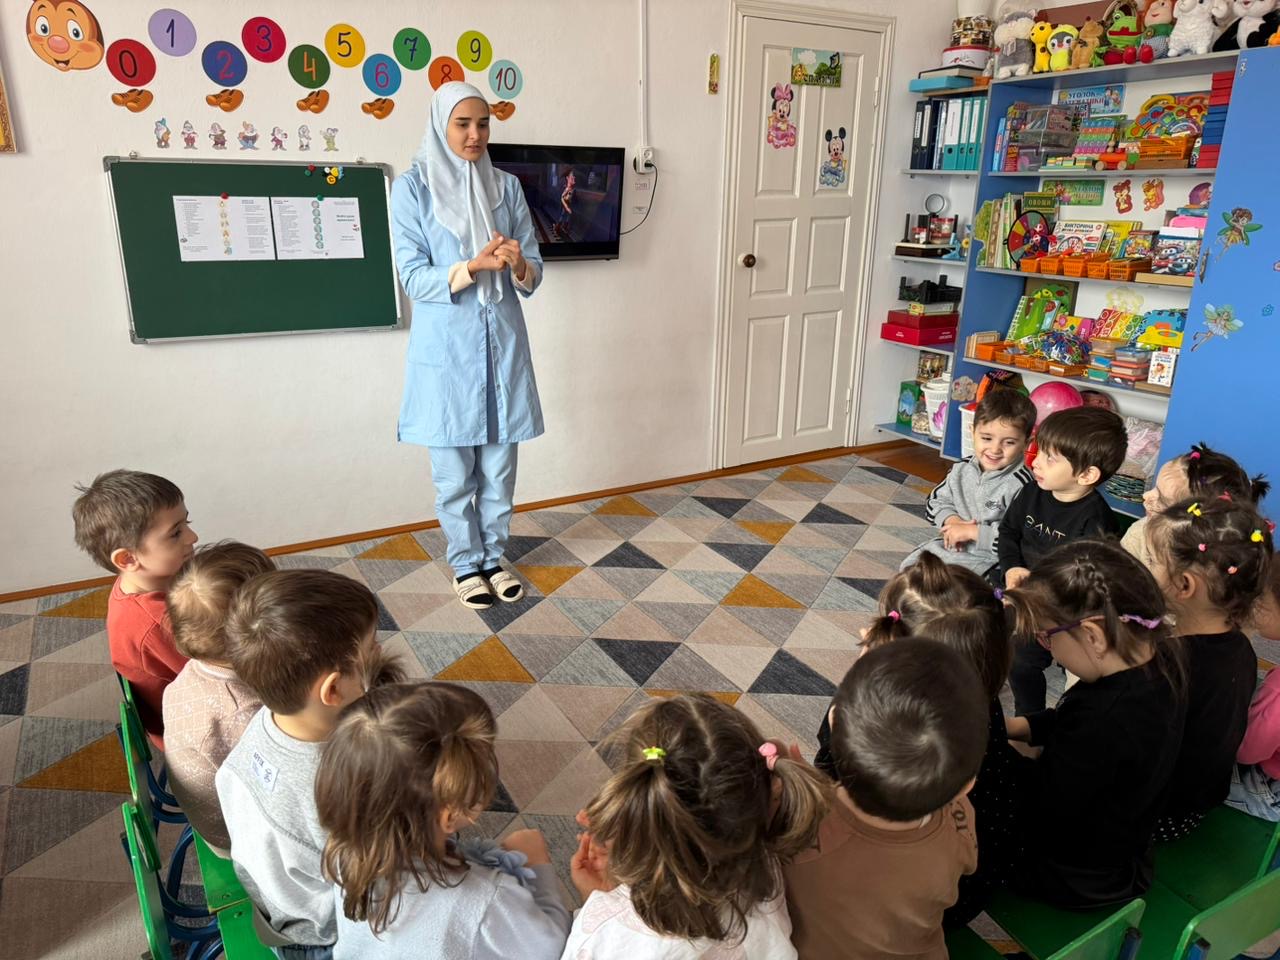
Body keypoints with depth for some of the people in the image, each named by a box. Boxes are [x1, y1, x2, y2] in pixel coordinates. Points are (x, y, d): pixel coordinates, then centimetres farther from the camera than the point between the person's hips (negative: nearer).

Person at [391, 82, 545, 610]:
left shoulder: (507, 186, 6)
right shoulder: (412, 187, -4)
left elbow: (534, 273, 5)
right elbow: (413, 278, -10)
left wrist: (518, 265, -18)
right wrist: (474, 266, -25)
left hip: (503, 341, 3)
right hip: (446, 347, -3)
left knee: (500, 464, 11)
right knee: (454, 469, 6)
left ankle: (493, 555, 29)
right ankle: (466, 563, 25)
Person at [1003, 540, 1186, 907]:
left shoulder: (1104, 724, -40)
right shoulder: (1159, 657, -12)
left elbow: (1038, 809, -27)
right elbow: (1071, 721, 4)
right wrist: (1014, 725, -7)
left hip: (1078, 880, -8)